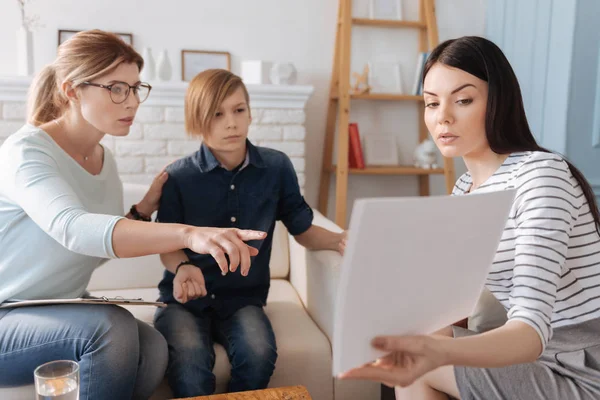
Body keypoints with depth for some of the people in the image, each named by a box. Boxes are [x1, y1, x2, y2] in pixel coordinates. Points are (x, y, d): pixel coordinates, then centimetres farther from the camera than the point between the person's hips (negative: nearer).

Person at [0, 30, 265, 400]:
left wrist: (144, 210, -11)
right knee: (111, 328, -30)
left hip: (65, 313, 6)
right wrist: (188, 233, -54)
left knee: (153, 349, -19)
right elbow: (72, 229, -41)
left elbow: (104, 244, 6)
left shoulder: (105, 159, 2)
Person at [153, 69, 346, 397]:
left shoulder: (276, 167, -1)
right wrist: (183, 267, -22)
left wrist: (343, 240, -12)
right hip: (185, 299, -1)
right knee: (190, 366, -30)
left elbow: (303, 230, 6)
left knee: (259, 356, -28)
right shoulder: (178, 177, -5)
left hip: (243, 299, 2)